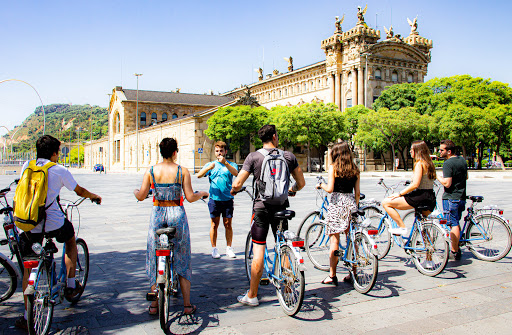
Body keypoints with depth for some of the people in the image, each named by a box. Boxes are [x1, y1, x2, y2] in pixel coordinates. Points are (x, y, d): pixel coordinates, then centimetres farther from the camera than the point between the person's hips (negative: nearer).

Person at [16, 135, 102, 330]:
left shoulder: (27, 166, 8)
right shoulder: (59, 170, -3)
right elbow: (79, 191, 10)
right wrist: (94, 196, 31)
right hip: (54, 223, -3)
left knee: (28, 267, 14)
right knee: (71, 242, 28)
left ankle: (27, 316, 14)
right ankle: (71, 286, 27)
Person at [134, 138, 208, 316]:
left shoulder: (151, 171, -2)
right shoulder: (182, 171, -6)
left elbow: (141, 196, -3)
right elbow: (190, 197, -9)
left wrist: (136, 192, 19)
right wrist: (202, 194, 11)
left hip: (157, 214, 1)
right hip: (177, 215, -1)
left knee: (155, 259, 13)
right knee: (182, 260, 10)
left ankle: (154, 304, 19)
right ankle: (187, 305, 15)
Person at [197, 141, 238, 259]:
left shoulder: (231, 164, 8)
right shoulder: (210, 165, 11)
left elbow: (235, 173, -15)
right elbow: (199, 175, -4)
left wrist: (225, 163, -31)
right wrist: (209, 168, -23)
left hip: (227, 199, 0)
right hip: (214, 198, 0)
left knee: (228, 224, 4)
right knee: (214, 224, 3)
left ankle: (229, 248, 15)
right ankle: (214, 249, 12)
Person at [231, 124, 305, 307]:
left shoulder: (253, 157, -5)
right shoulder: (288, 156, 3)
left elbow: (237, 184, -10)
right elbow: (301, 183, 9)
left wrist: (234, 190, 14)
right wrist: (292, 189, 31)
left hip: (262, 207, -2)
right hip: (282, 207, 3)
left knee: (258, 252, 3)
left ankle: (252, 295, 12)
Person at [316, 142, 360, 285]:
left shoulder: (333, 167, -5)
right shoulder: (355, 169, 8)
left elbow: (330, 189, -13)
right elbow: (357, 192, 9)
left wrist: (321, 185, 6)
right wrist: (355, 207, 18)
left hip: (337, 203, -4)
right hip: (351, 203, 5)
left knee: (334, 241, 1)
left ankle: (332, 276, 6)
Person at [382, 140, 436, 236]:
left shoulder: (419, 164, -13)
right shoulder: (428, 163, 15)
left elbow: (415, 184, -22)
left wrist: (399, 194, -14)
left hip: (420, 197, -10)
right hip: (431, 199, 10)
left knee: (386, 203, -9)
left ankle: (402, 227, -9)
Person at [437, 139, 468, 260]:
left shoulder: (448, 163, -18)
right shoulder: (462, 160, 9)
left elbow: (447, 183, -23)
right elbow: (466, 177, 22)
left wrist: (438, 177, -8)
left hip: (451, 198, -9)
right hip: (461, 197, 9)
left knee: (453, 224, -4)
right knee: (456, 223, 19)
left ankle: (454, 252, 0)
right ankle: (457, 248, 27)